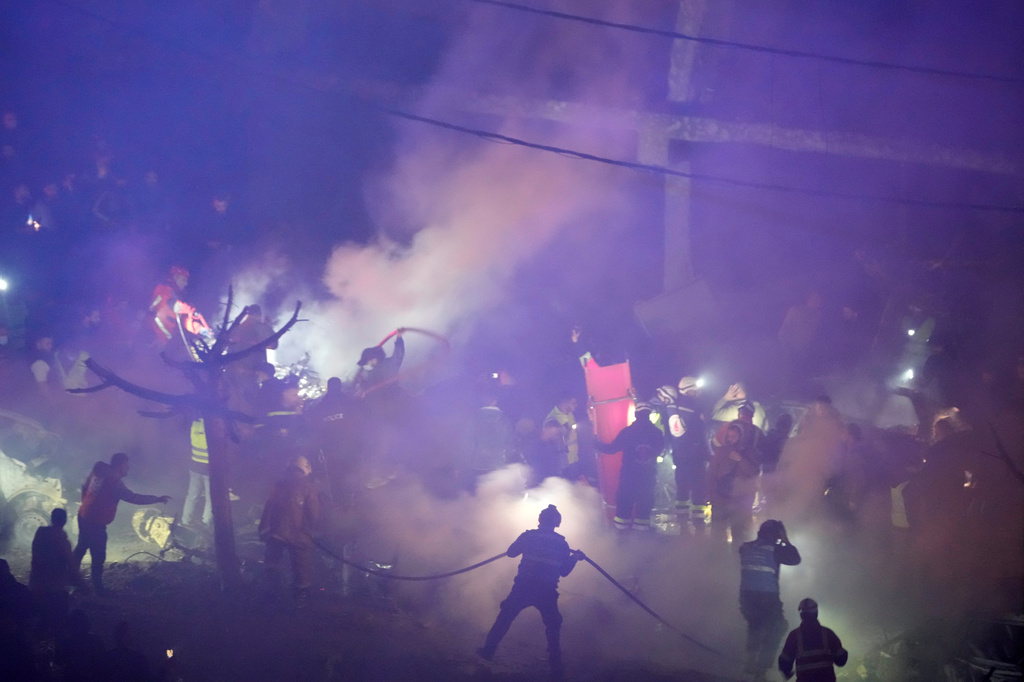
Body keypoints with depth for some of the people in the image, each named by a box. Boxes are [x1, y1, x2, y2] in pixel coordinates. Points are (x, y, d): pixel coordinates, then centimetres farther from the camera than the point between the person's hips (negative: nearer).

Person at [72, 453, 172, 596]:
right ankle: (98, 588, 14)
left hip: (83, 517, 9)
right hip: (95, 523, -9)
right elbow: (133, 498, -24)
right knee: (98, 557, 4)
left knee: (81, 547, 26)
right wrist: (157, 499, -18)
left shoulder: (99, 472, 3)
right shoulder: (114, 481, -22)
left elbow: (85, 488, 16)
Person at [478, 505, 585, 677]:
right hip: (547, 592, 0)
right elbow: (564, 571, 5)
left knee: (505, 617, 16)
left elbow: (511, 552, 10)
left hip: (523, 588, 0)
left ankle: (488, 650, 19)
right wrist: (575, 558, 21)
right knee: (553, 625, 17)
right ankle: (555, 664, 16)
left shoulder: (528, 536, -3)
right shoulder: (562, 544, 0)